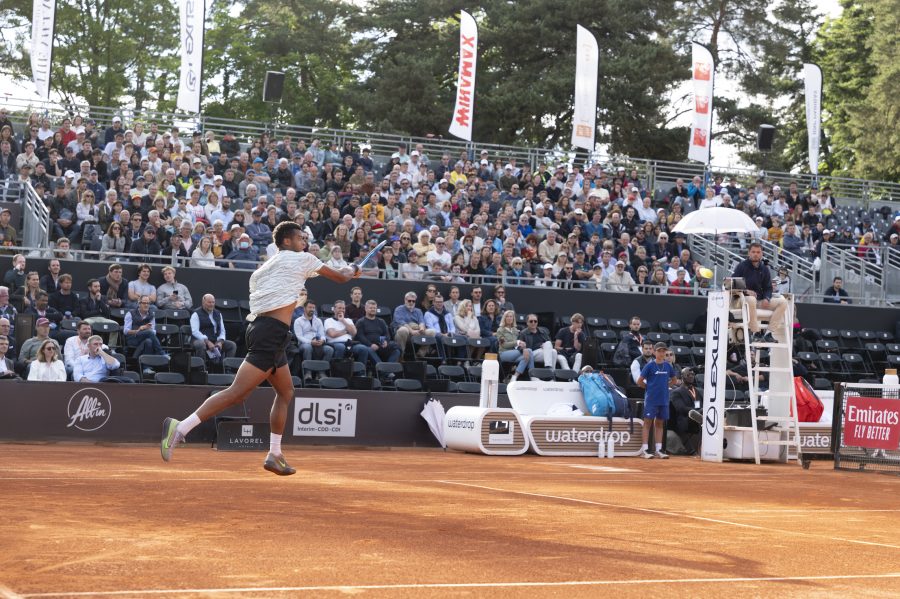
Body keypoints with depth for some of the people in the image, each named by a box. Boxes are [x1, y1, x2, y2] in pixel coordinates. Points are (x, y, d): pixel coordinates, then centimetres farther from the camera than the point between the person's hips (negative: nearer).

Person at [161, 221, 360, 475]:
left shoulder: (266, 266, 22)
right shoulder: (302, 259, 5)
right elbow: (339, 277, 15)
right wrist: (352, 270, 36)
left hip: (261, 325, 10)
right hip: (271, 333, -10)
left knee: (286, 392, 20)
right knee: (237, 393, -17)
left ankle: (274, 454, 20)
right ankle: (181, 428, -26)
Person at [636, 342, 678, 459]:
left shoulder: (668, 366, 7)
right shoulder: (650, 366, -5)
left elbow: (673, 380, 22)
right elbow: (639, 381, -3)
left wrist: (665, 386, 10)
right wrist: (650, 388, 2)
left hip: (664, 400, 5)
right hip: (651, 400, -5)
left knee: (659, 423, 9)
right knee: (647, 423, -3)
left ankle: (659, 450, 12)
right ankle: (644, 450, -4)